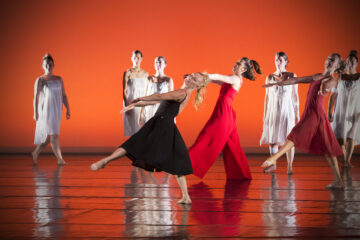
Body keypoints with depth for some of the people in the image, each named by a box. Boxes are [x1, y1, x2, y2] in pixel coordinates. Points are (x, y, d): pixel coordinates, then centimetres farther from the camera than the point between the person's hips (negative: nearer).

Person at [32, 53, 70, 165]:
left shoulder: (59, 79, 11)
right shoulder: (40, 80, -1)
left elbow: (64, 95, 12)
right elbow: (36, 97, -5)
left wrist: (68, 109, 5)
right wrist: (35, 112, -12)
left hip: (57, 112, 5)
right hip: (45, 111, -5)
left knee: (48, 137, 9)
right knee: (53, 135, -12)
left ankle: (35, 154, 27)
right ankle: (59, 159, -13)